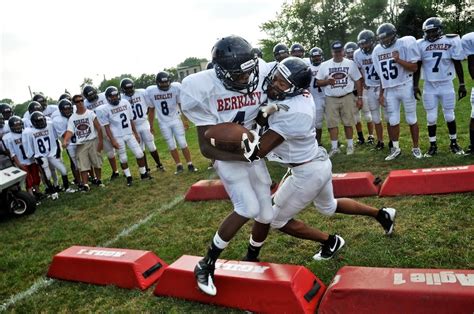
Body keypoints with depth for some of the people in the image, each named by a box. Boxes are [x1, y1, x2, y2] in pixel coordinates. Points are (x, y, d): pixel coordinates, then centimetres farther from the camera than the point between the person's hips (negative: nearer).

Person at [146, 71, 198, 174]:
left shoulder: (176, 87, -16)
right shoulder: (151, 91, -10)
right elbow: (151, 109, 3)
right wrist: (151, 125, 8)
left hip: (176, 120, -1)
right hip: (163, 123, 2)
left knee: (183, 144, 0)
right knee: (171, 146, 8)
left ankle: (190, 165, 11)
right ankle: (179, 166, 20)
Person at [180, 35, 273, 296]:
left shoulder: (262, 75, -14)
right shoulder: (203, 88, -23)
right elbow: (206, 147, -20)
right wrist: (242, 154, -31)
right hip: (226, 155, -5)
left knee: (266, 214, 6)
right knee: (248, 208, -20)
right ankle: (206, 265, 1)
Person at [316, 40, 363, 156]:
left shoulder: (350, 64, 3)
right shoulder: (324, 65, 4)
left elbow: (358, 81, 5)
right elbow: (318, 82, 7)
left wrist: (359, 97, 0)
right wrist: (327, 81, -15)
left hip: (347, 97, -1)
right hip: (331, 99, 1)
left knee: (348, 123, 4)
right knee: (332, 124, 0)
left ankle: (350, 146, 17)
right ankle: (334, 147, 10)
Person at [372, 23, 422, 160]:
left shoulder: (404, 44, -9)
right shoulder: (377, 51, 4)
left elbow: (414, 68, -12)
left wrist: (398, 60, -25)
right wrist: (381, 94, 8)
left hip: (405, 87, -4)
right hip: (390, 90, 4)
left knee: (411, 119, 5)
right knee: (393, 121, 7)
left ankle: (416, 147, 18)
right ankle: (395, 148, 20)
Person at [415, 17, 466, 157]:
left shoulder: (451, 42, -3)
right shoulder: (421, 44, -3)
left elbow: (457, 64, 2)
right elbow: (417, 67, 4)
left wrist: (462, 84, 2)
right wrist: (415, 85, 0)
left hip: (446, 85, 0)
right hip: (429, 86, 0)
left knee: (449, 116, 8)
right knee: (431, 118, 3)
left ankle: (454, 143, 24)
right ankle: (433, 145, 15)